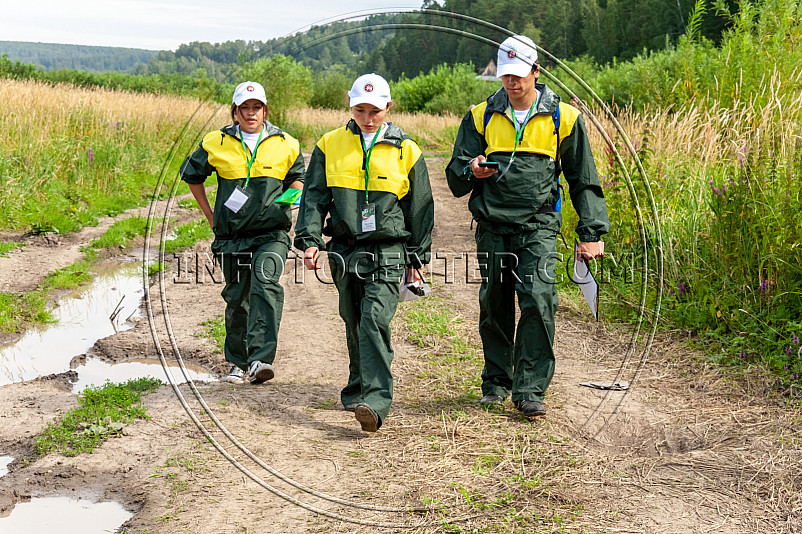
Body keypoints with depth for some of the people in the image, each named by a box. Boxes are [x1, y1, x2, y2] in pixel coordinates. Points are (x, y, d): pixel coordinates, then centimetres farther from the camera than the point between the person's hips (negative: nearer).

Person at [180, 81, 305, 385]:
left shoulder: (285, 144, 6)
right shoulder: (216, 143, 5)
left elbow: (297, 177, 21)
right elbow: (192, 175, 19)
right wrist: (209, 215, 12)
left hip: (271, 233, -1)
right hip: (232, 236, 2)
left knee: (266, 283, -25)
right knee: (237, 298, 8)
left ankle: (260, 358, -30)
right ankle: (238, 362, 25)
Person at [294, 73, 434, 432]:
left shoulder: (405, 150, 4)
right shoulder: (330, 145, 8)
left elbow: (420, 207, 9)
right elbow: (314, 196, 8)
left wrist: (417, 258, 9)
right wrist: (310, 240, -5)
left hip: (388, 251, -3)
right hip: (345, 249, 3)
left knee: (375, 319, -18)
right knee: (354, 323, 12)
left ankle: (375, 401, -23)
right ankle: (358, 389, 30)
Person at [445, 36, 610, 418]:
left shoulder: (562, 118, 5)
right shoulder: (482, 116, 9)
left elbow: (583, 180, 10)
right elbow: (455, 178, 11)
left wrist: (591, 234, 4)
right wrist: (472, 172, -14)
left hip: (539, 228, -2)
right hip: (492, 227, 2)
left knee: (538, 301, -16)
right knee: (494, 307, 8)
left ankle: (529, 390, -8)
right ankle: (496, 383, 24)